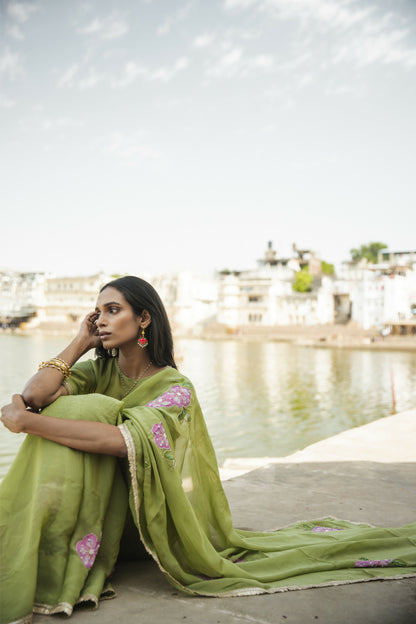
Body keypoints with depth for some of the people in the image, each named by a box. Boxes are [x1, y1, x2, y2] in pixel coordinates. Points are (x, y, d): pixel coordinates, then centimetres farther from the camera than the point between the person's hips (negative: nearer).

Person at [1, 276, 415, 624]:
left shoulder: (174, 388, -18)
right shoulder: (97, 372, -3)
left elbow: (123, 440, -36)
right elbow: (34, 396, -21)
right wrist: (80, 341, -13)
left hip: (148, 516, -4)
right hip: (92, 510, 4)